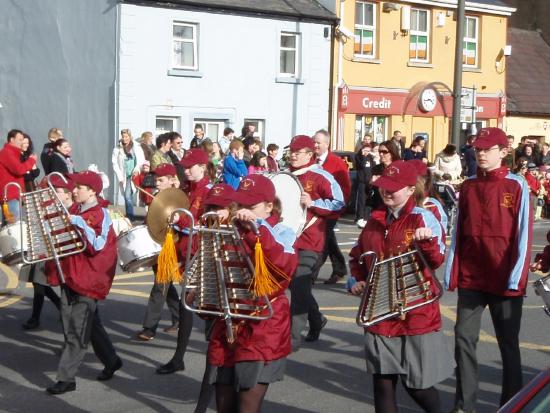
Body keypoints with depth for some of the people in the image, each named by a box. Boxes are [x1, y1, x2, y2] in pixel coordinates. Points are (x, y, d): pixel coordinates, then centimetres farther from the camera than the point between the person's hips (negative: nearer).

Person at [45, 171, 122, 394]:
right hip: (70, 274, 8)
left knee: (77, 331, -5)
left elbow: (98, 245, -23)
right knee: (89, 324, 17)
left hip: (88, 278, -8)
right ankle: (111, 360, 32)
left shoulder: (101, 214, -12)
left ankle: (66, 378, 0)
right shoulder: (74, 210, 11)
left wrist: (79, 223, -25)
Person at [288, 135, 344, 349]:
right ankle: (316, 320, 37)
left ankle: (294, 337, -5)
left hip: (309, 242, -7)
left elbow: (339, 204, -14)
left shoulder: (321, 177, -8)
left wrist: (312, 203, -23)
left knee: (299, 286, -11)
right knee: (297, 285, 15)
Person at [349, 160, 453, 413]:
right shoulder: (375, 220, 9)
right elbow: (356, 256, 19)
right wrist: (356, 280, 2)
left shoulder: (423, 218, -8)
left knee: (416, 383, 2)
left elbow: (437, 261, -16)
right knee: (382, 380, 9)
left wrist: (428, 241, -35)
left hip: (416, 313, -5)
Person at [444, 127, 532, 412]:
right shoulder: (468, 187, 8)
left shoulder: (517, 186, -5)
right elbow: (459, 232, 9)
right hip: (470, 278, 4)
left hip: (504, 280, -4)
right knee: (464, 338, 2)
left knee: (508, 343, 8)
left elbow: (523, 235, -8)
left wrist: (516, 279, -13)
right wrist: (452, 273, 5)